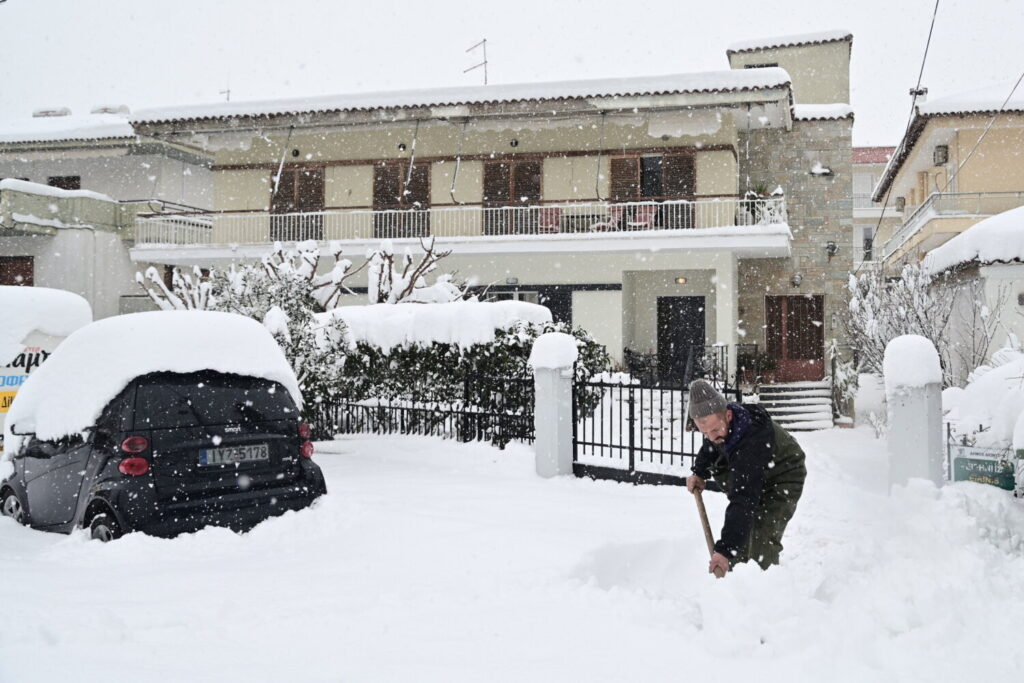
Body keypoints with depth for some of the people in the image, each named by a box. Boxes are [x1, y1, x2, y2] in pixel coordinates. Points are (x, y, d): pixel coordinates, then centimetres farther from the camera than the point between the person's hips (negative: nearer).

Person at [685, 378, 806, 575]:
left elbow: (744, 501, -47)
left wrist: (724, 549, -51)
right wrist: (699, 473, -8)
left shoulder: (751, 443, -43)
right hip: (752, 479, 9)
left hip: (782, 482, -8)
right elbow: (710, 448, 9)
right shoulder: (719, 422, -18)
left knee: (762, 543, -23)